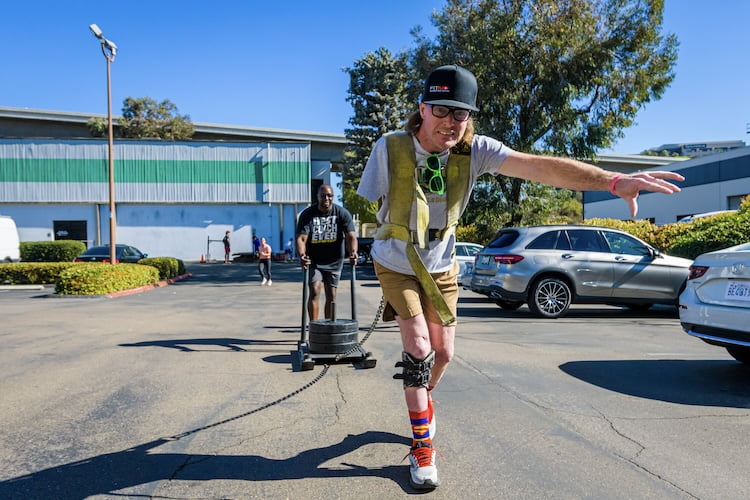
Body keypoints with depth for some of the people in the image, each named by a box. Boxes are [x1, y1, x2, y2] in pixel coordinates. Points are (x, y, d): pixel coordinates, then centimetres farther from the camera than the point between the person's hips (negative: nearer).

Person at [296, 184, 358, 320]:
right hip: (313, 261, -2)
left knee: (331, 296, 8)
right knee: (315, 292, -15)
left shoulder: (342, 213, -6)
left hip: (334, 261, 2)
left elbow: (350, 236, -15)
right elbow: (301, 238, -17)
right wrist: (302, 255, -38)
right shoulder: (307, 214, -9)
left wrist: (353, 252, -36)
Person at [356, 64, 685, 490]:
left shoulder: (474, 150, -21)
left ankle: (422, 399, 45)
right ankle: (422, 447, 9)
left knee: (443, 353, 10)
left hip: (441, 267, 3)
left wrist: (612, 180, -46)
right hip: (396, 264, -2)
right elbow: (374, 206, -9)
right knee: (419, 349, -11)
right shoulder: (390, 148, -23)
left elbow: (540, 167, -34)